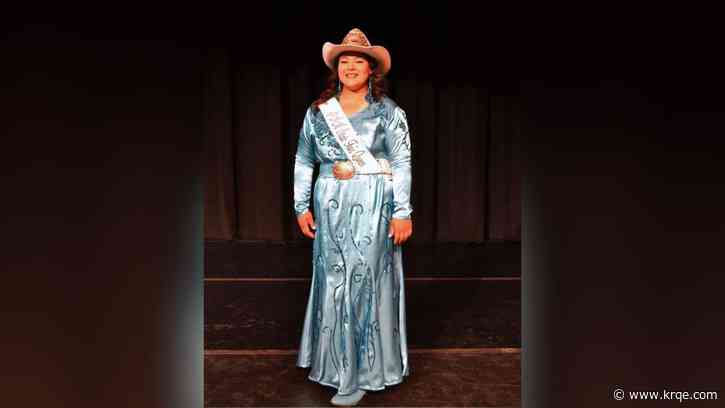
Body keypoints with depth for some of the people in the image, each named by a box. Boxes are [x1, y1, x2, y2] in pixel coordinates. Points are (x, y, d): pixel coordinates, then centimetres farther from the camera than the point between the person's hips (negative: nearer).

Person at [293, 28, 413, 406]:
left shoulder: (388, 112, 0)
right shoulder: (317, 111, 8)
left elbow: (402, 165, -4)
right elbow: (303, 162, 10)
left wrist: (403, 212, -10)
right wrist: (302, 207, 5)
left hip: (373, 207, -3)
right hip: (330, 206, 3)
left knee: (366, 281, 0)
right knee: (332, 281, 9)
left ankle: (360, 373, 13)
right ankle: (334, 361, 28)